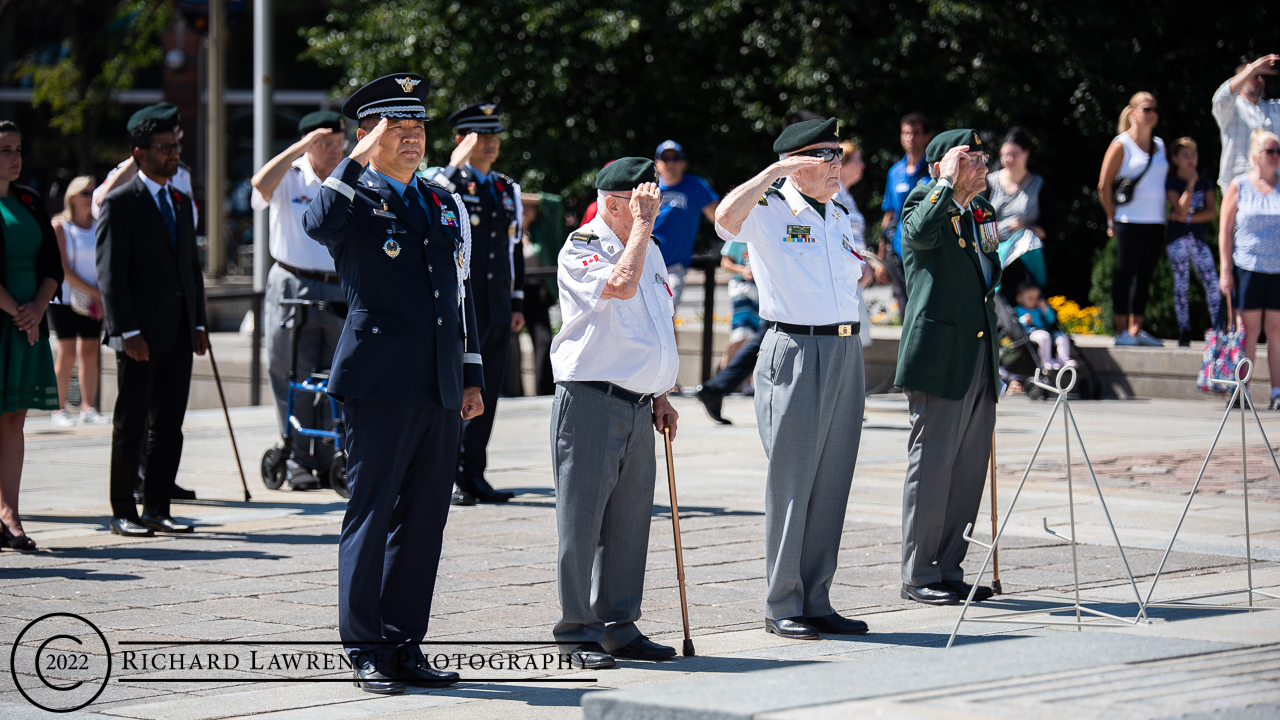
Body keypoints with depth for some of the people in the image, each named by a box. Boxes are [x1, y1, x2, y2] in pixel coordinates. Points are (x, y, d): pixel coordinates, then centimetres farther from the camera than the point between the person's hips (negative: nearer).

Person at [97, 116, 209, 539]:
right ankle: (123, 512, 5)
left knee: (169, 425, 8)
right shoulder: (120, 203, -6)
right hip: (140, 335, -7)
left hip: (179, 333, 7)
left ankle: (158, 508, 14)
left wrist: (198, 323, 12)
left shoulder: (182, 202, 16)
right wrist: (127, 332, -17)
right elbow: (110, 274, -11)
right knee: (131, 425, -1)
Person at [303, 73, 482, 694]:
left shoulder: (446, 205, 19)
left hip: (441, 388, 6)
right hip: (379, 385, -6)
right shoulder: (354, 199, -1)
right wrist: (360, 158, -21)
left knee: (424, 521, 8)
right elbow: (318, 225, -26)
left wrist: (472, 377, 18)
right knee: (371, 515, -2)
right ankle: (366, 650, 5)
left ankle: (405, 647, 15)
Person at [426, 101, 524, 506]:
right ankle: (450, 478, -3)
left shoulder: (507, 190, 17)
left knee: (487, 393, 8)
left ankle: (474, 476, 14)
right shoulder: (449, 182, -2)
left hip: (498, 309, 6)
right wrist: (458, 162, -27)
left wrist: (517, 302, 16)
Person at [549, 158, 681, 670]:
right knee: (583, 518, -3)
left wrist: (661, 396, 20)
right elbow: (621, 285, -28)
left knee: (630, 518, 9)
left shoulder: (651, 252, 17)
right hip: (590, 401, -7)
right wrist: (642, 224, -17)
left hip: (638, 406, 7)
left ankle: (619, 627, 18)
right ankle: (577, 631, 4)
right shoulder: (580, 251, -8)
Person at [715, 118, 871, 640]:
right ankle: (782, 607, 3)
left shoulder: (840, 216, 16)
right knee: (791, 483, -3)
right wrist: (774, 172, -22)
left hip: (846, 352, 7)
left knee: (831, 483, 8)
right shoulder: (768, 211, -6)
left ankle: (816, 601, 15)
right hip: (795, 353, -7)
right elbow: (726, 218, -29)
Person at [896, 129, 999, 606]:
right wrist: (950, 183, -20)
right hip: (939, 357, -8)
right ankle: (918, 577, 1)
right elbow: (922, 233, -31)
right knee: (932, 465, -5)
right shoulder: (924, 202, -5)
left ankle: (949, 570, 16)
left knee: (970, 469, 9)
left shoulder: (982, 210, 18)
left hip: (980, 357, 8)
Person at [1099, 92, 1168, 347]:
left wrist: (1168, 212, 12)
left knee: (1145, 275, 6)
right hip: (1130, 221, -6)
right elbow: (1104, 185, -4)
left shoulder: (1159, 146, 15)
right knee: (1125, 273, -4)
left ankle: (1136, 329, 11)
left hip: (1156, 221, 6)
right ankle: (1122, 330, 0)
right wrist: (1113, 219, -4)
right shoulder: (1121, 145, -3)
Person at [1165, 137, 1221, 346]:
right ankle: (1184, 333, 2)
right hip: (1178, 240, -3)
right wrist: (1191, 184, -17)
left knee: (1211, 282, -6)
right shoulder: (1172, 183, 1)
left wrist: (1187, 219, -9)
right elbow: (1181, 210, -13)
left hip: (1199, 239, 3)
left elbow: (1212, 212, 1)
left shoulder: (1205, 184, 11)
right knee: (1181, 285, -2)